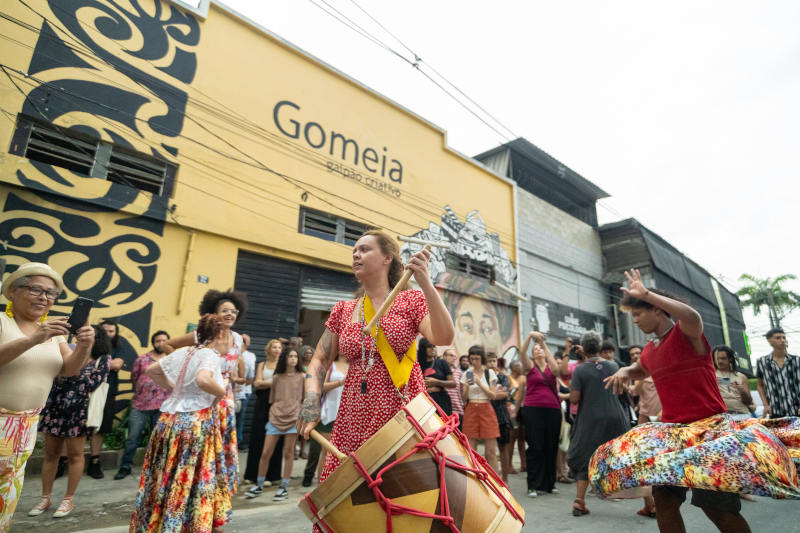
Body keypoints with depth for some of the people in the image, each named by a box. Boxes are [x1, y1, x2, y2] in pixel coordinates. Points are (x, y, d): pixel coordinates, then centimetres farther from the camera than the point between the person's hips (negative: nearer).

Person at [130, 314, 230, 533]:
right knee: (192, 481, 6)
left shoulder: (182, 352, 8)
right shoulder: (211, 356, -14)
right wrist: (222, 392, -17)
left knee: (165, 478, 19)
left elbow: (151, 370, 17)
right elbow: (202, 380, -34)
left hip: (169, 420, 7)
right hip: (196, 424, -7)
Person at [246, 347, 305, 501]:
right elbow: (272, 399, 14)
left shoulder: (301, 377, 3)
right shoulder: (277, 377, 7)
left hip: (293, 418, -2)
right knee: (265, 453, 4)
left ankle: (284, 488, 16)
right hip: (275, 417, 2)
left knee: (288, 453, 3)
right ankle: (259, 485, 22)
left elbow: (305, 399, 6)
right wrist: (272, 414, 9)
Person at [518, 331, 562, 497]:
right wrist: (530, 336, -26)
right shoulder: (530, 366, 7)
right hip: (533, 409, -3)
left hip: (553, 410, 3)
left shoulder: (551, 367, 12)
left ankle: (549, 483, 21)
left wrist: (545, 345, -16)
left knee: (551, 447, 8)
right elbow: (522, 353, -12)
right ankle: (533, 485, 4)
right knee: (535, 447, -3)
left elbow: (557, 370, -12)